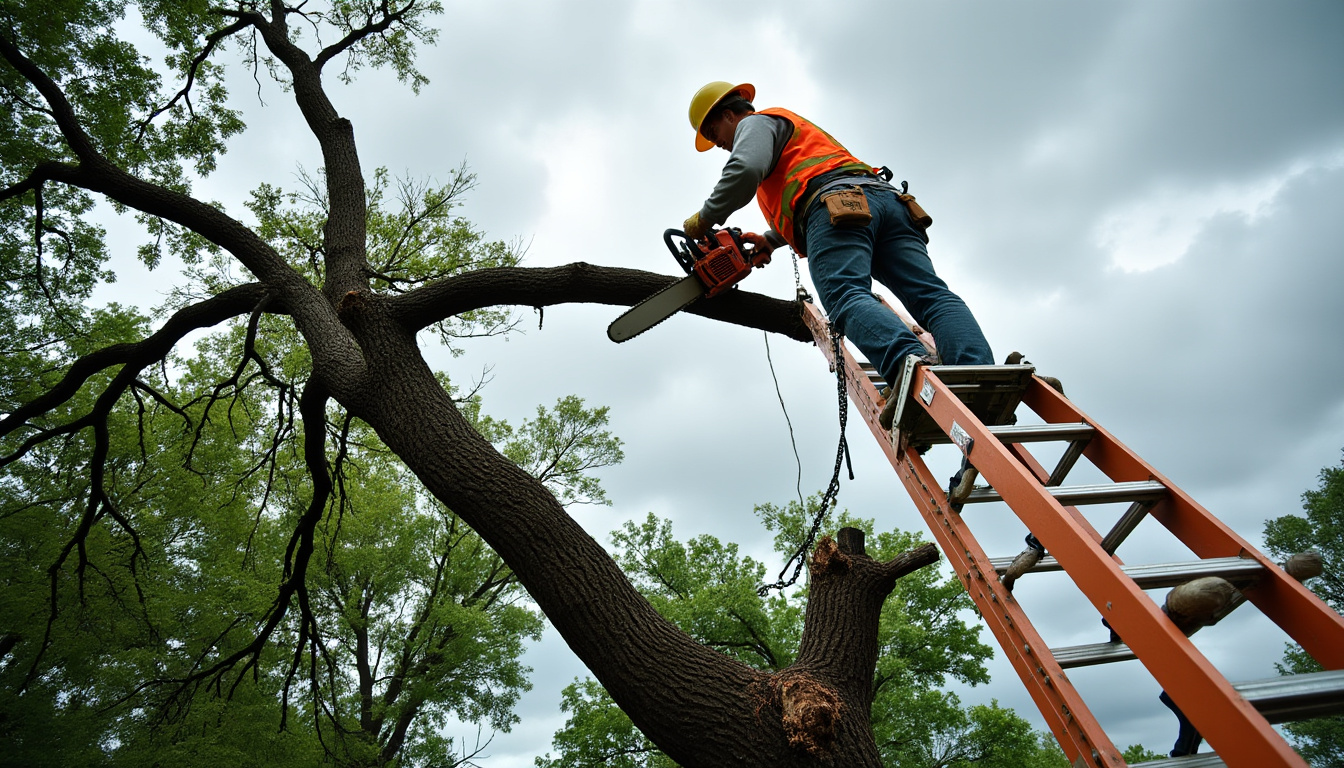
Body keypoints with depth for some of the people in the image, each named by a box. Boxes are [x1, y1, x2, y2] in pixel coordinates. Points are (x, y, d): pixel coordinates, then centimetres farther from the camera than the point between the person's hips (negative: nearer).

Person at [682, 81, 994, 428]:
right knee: (931, 294, -14)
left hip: (838, 204, -7)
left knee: (846, 297, -27)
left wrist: (704, 219, 5)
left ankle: (909, 362, -54)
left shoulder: (755, 123, 19)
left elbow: (745, 171, -4)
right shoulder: (796, 131, 47)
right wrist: (770, 240, 50)